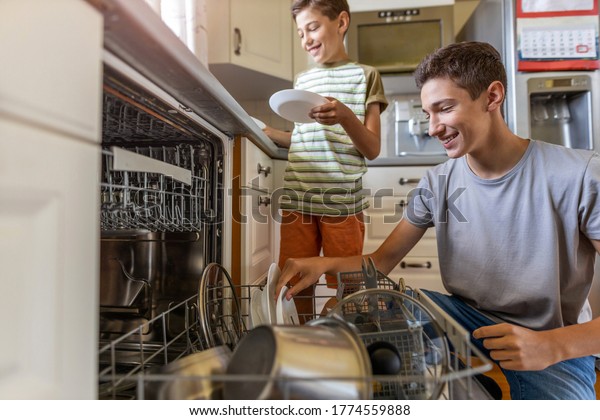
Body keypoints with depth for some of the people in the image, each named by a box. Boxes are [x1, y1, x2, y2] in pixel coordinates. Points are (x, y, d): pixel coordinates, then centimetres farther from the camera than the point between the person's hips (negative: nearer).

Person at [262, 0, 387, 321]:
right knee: (297, 285, 10)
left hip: (342, 203, -4)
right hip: (296, 201, 4)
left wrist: (346, 116, -18)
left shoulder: (363, 75, 5)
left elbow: (372, 149, -1)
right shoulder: (301, 81, 17)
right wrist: (266, 133, 9)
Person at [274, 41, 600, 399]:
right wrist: (325, 264, -21)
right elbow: (382, 260, -4)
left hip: (561, 345, -3)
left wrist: (554, 344, -32)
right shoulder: (438, 183, -5)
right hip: (467, 316, 3)